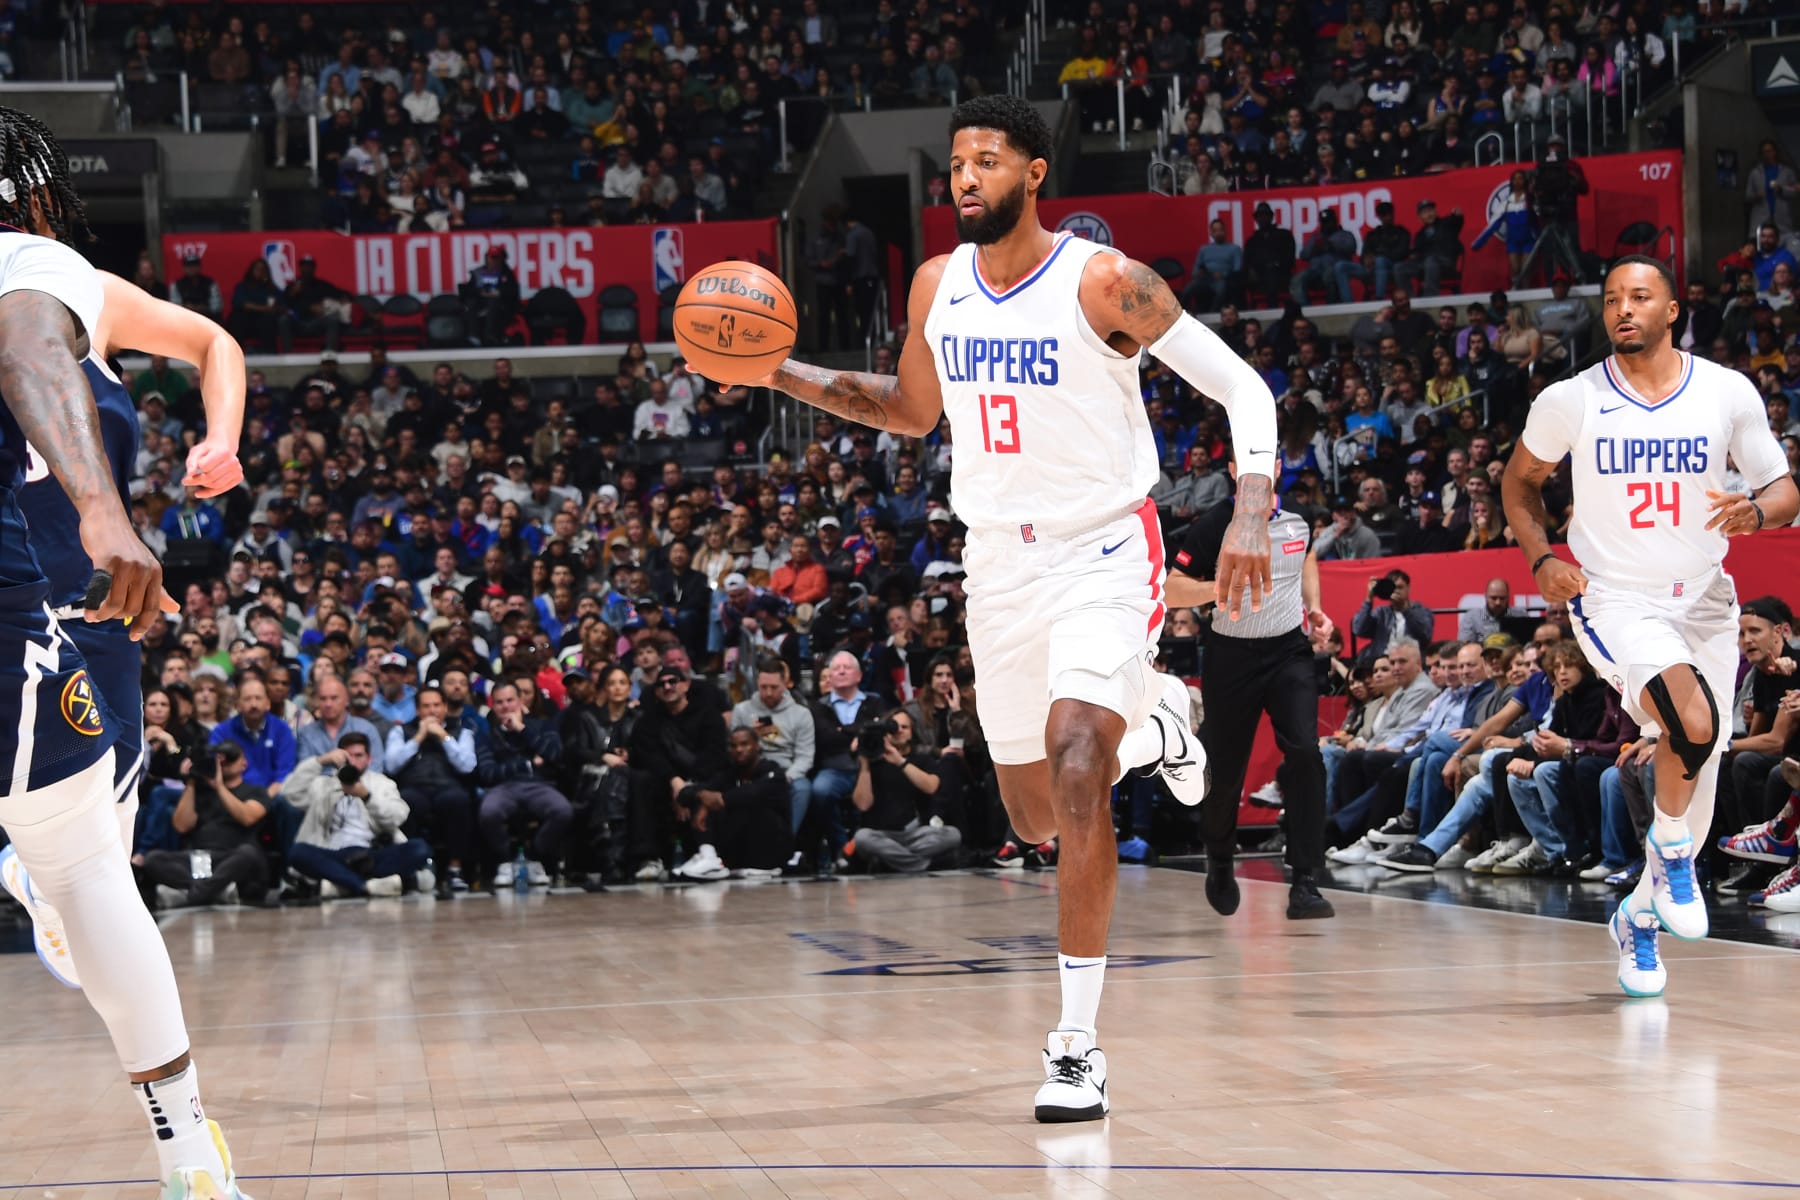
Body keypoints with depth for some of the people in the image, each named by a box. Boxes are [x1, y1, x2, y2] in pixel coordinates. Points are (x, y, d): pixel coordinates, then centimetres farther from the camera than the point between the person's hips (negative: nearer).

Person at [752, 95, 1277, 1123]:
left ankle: (1079, 1044, -22)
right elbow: (914, 411, 18)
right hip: (1000, 563, 6)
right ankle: (1153, 718, 47)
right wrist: (786, 375, 5)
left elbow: (1243, 387, -13)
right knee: (1036, 819, 13)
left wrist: (1252, 514, -28)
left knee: (1075, 771, -26)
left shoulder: (1104, 282, -16)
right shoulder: (938, 286, 2)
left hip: (1104, 555, -6)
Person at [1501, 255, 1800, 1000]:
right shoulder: (1570, 402, -5)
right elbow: (1520, 481, 11)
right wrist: (1541, 558, -5)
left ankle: (1639, 916, 33)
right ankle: (1671, 851, -4)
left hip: (1703, 601, 3)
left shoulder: (1727, 393, -3)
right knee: (1693, 725, -32)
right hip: (1614, 600, -3)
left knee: (1697, 790, 8)